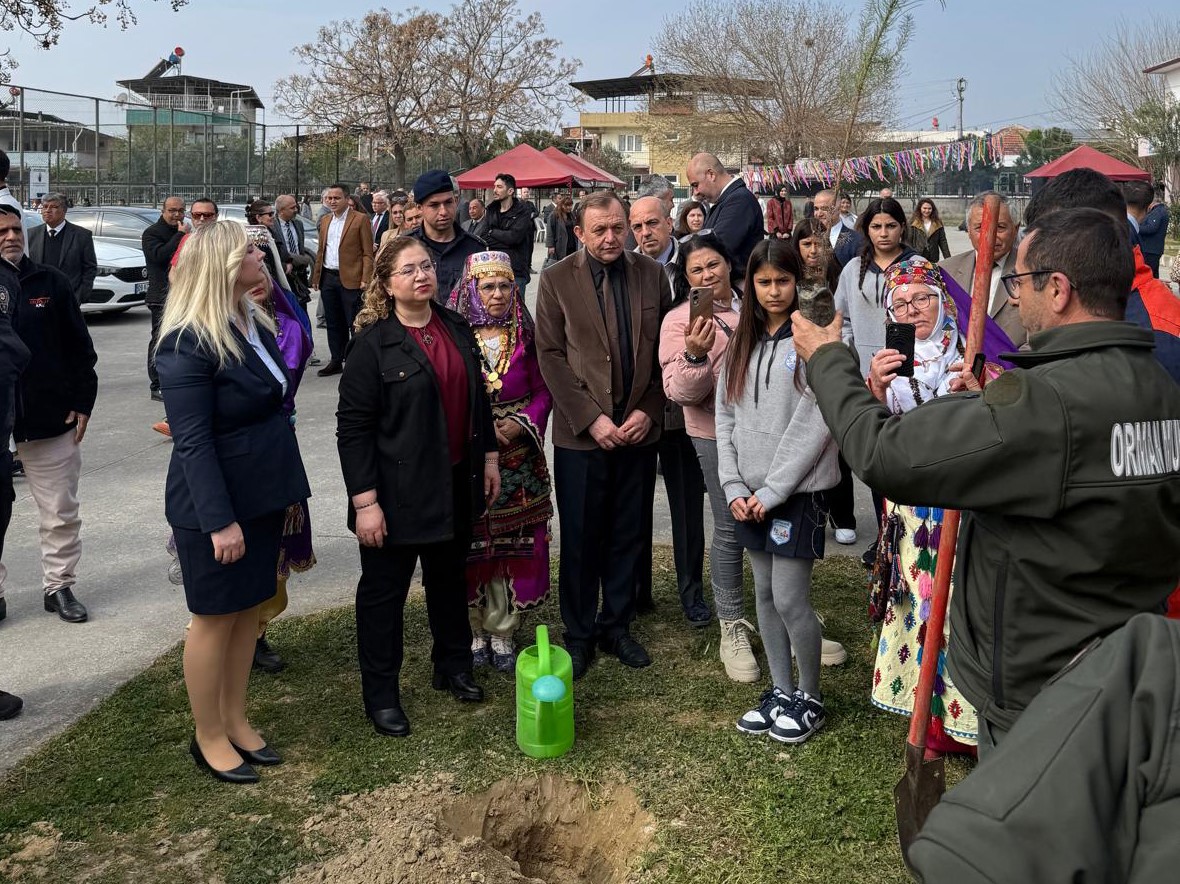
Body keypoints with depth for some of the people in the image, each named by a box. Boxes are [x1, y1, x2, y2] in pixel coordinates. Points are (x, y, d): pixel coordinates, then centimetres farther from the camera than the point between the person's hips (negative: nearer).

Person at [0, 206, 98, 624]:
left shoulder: (50, 282, 2)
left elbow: (80, 347, 5)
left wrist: (82, 402, 0)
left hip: (50, 418, 1)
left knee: (61, 512, 9)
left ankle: (59, 586, 24)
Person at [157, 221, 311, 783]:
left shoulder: (255, 324, 7)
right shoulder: (189, 344, -20)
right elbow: (192, 441, -22)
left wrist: (288, 487, 13)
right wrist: (219, 521, -24)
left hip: (262, 496, 8)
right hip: (217, 505, -8)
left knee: (249, 609, 16)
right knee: (214, 619, 6)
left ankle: (235, 721, 30)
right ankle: (209, 738, 22)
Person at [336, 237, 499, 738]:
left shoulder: (457, 330, 5)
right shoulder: (374, 344, -14)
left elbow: (478, 399, 16)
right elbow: (353, 428, -15)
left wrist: (489, 457, 13)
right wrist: (365, 502, -19)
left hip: (455, 485, 6)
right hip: (398, 492, -6)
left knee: (449, 578, 20)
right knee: (384, 589, 6)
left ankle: (453, 666, 39)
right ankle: (380, 695, 20)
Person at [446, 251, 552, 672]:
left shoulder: (525, 335, 4)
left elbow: (543, 390, 6)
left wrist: (521, 423, -11)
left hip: (519, 458, 3)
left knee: (515, 545, 6)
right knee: (471, 546, 4)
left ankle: (501, 633, 20)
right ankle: (473, 631, 22)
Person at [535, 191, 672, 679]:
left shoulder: (651, 274, 5)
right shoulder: (556, 280, -2)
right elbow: (550, 356, -6)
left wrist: (648, 410, -5)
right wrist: (591, 418, -13)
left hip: (638, 430, 2)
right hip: (581, 433, -2)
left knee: (628, 537, 11)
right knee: (580, 539, 6)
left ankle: (617, 625, 27)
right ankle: (579, 634, 22)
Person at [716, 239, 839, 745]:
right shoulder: (741, 345, 10)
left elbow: (813, 424, -15)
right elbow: (725, 418, 8)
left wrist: (773, 490, -14)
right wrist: (733, 487, -2)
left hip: (796, 491, -6)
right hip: (750, 497, 6)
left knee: (790, 600, -3)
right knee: (765, 595, 13)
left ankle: (810, 697, 17)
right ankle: (780, 690, 27)